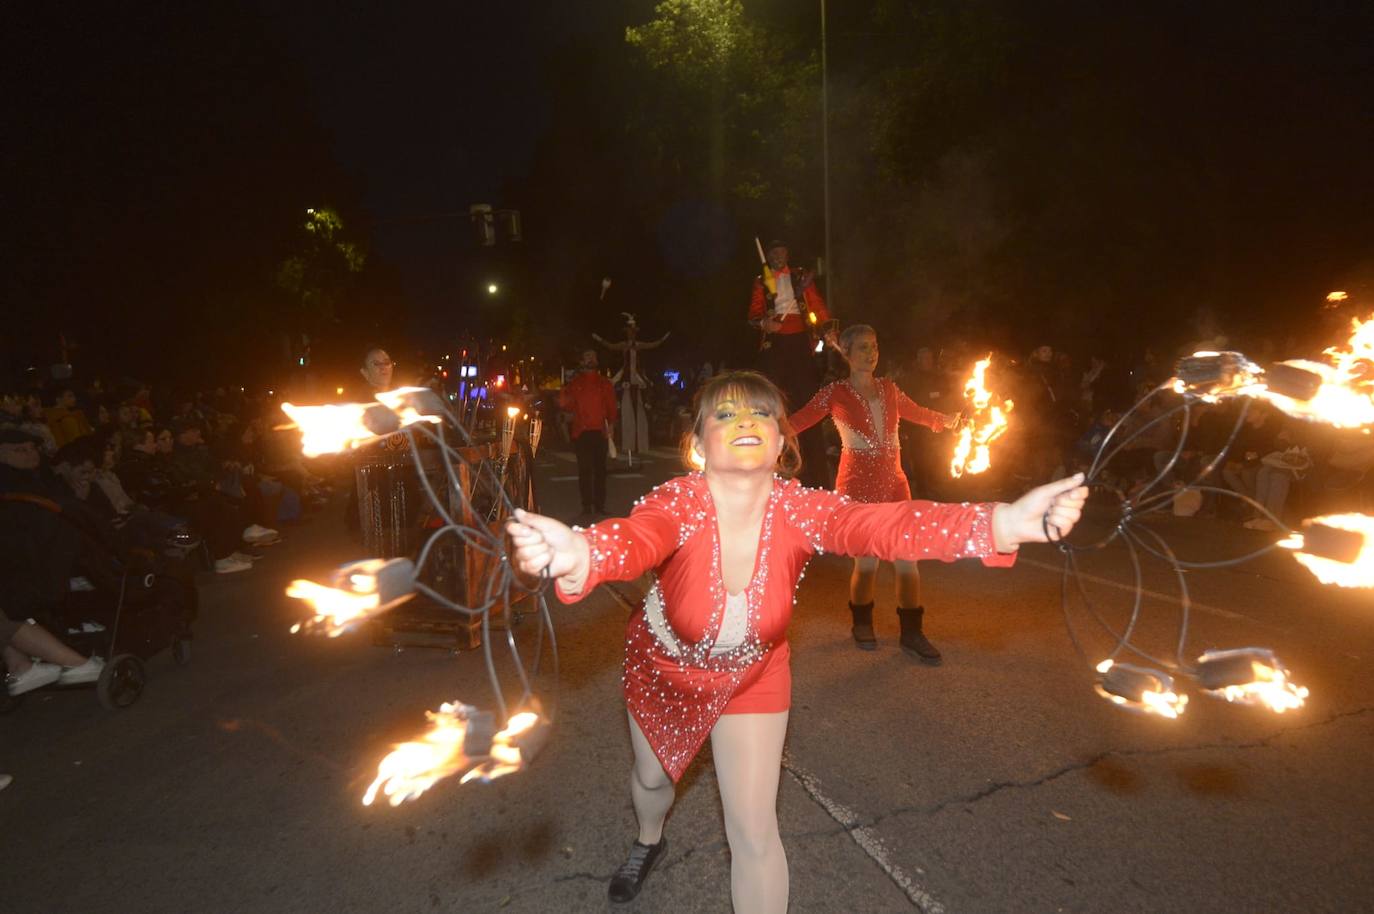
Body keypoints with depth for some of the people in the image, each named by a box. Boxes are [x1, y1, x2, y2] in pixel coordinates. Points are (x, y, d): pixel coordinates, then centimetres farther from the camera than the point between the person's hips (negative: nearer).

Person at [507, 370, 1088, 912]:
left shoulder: (800, 510, -30)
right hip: (663, 668, 1)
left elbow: (888, 525, -47)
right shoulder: (679, 504, -34)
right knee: (652, 777, 27)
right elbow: (633, 542, -57)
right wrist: (574, 557, -82)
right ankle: (648, 844, 64)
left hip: (751, 678, 0)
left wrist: (1005, 524, -66)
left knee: (754, 833, 0)